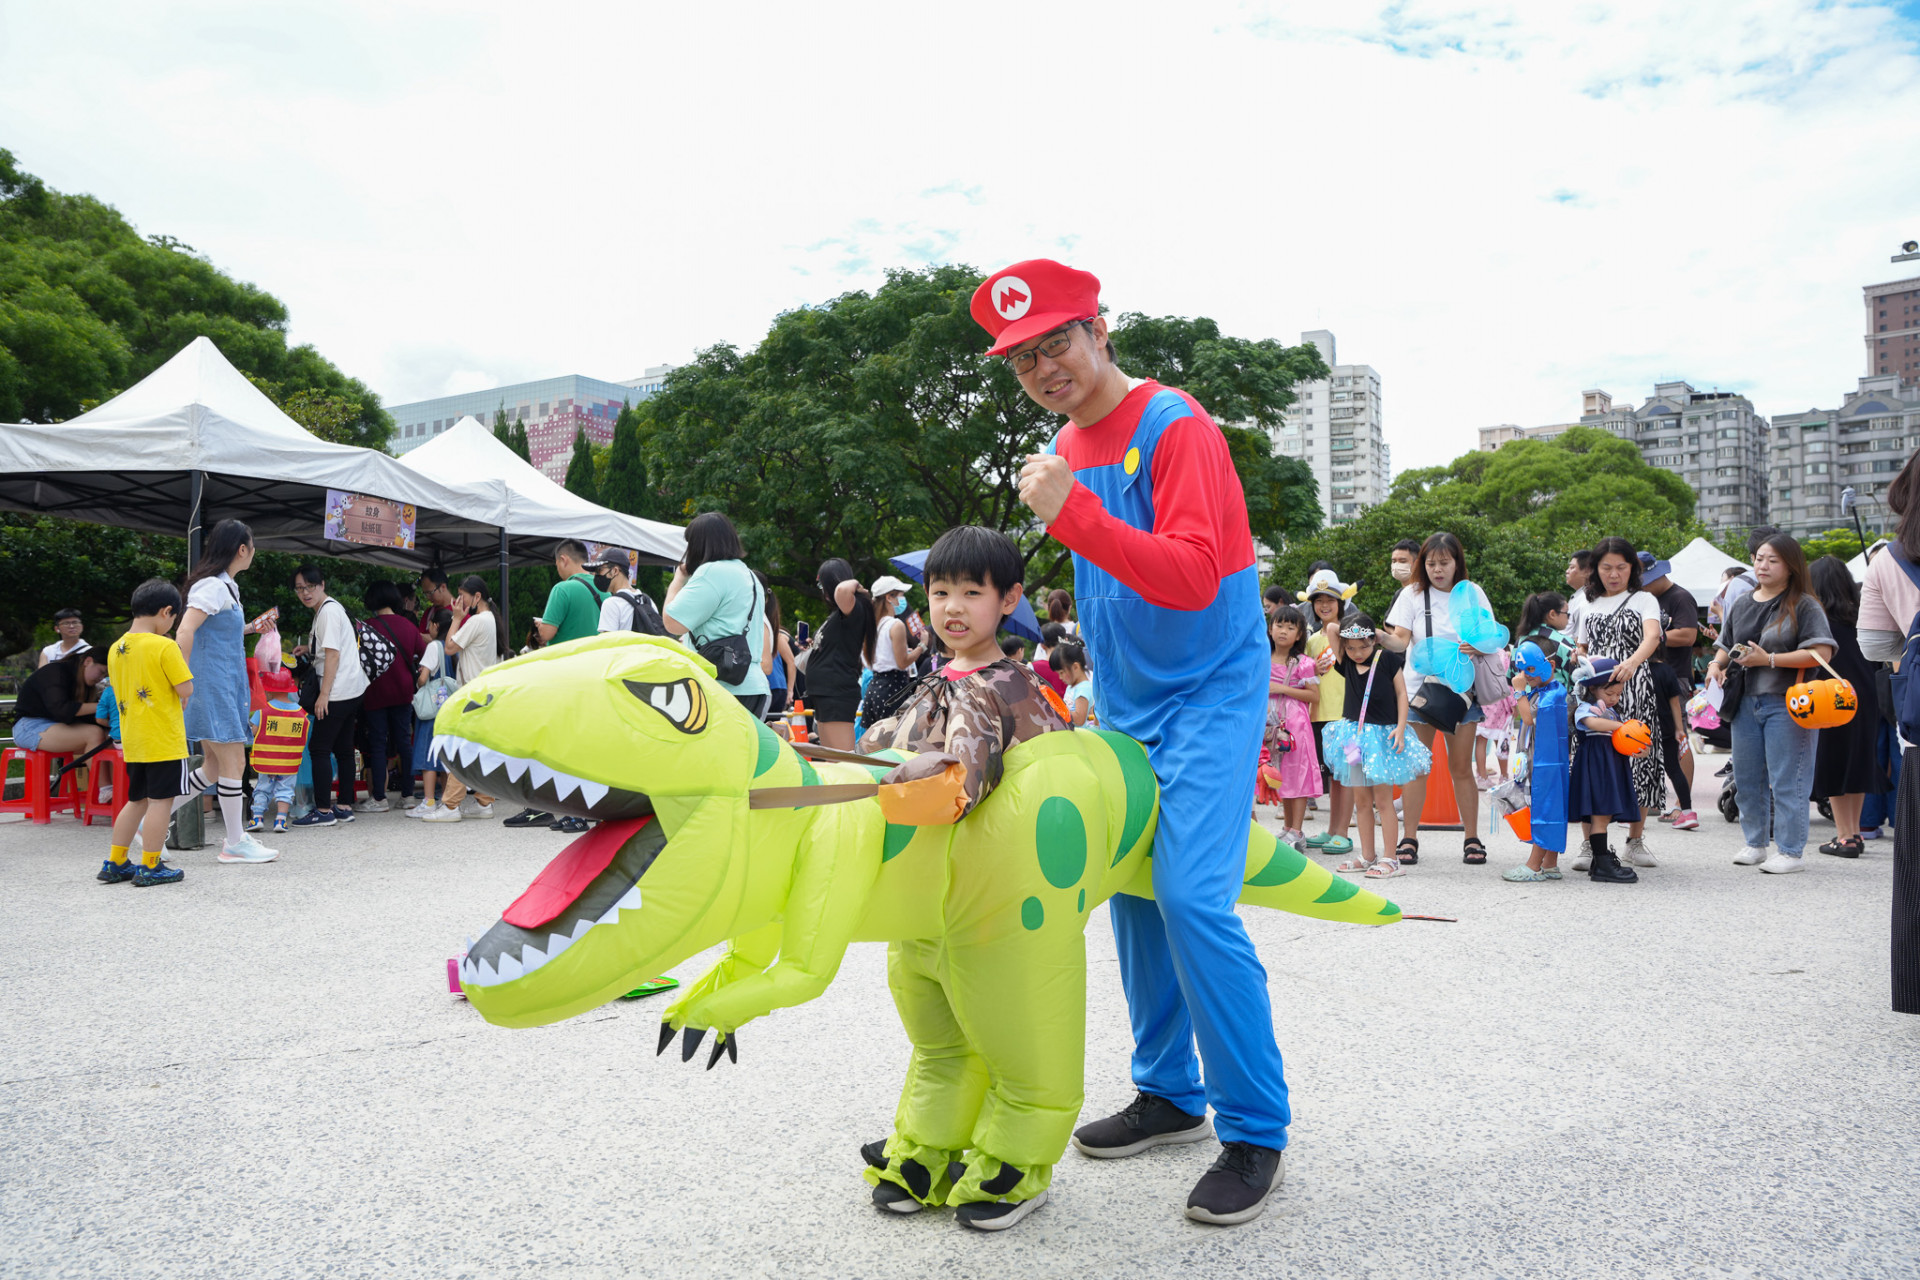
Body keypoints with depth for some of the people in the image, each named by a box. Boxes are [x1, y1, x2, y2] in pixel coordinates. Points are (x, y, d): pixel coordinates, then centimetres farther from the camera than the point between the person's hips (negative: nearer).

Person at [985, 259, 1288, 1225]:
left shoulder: (1174, 427, -15)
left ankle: (1255, 1132, 0)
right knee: (1131, 893, 10)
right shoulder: (1067, 444, 10)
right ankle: (1169, 1093, 26)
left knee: (1193, 898, -16)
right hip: (1123, 704, 8)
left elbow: (1192, 578, -27)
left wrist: (1071, 513, -34)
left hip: (1209, 693, -8)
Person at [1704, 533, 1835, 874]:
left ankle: (1791, 852, 5)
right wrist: (1717, 664, 2)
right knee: (1747, 779, 12)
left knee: (1788, 781, -3)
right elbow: (1726, 646, 23)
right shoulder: (1741, 605, 13)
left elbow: (1821, 653, -15)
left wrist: (1769, 659, -18)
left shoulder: (1804, 605, -5)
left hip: (1787, 705, -6)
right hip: (1746, 702, 6)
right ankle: (1755, 844, 25)